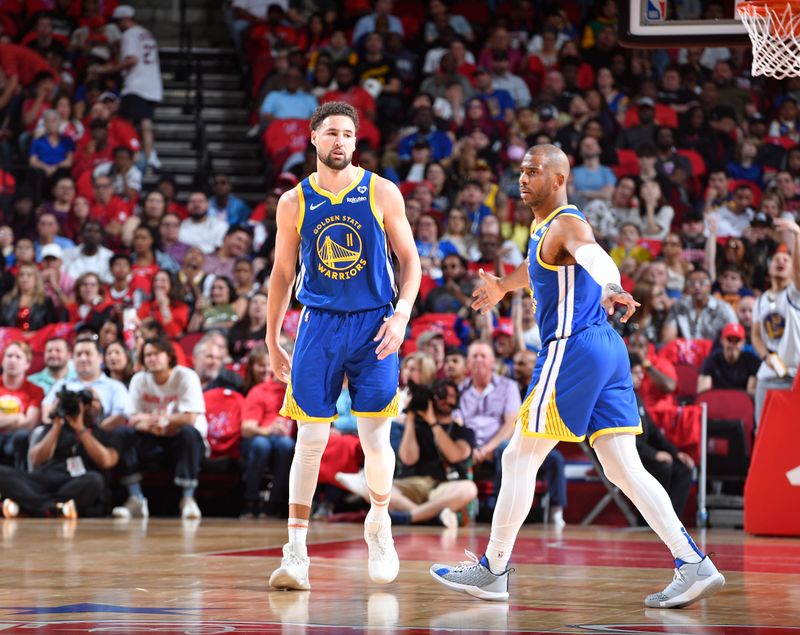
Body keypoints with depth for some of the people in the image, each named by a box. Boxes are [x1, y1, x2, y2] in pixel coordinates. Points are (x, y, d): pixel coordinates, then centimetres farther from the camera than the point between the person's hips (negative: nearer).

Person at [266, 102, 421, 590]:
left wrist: (402, 315, -10)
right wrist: (272, 342, 11)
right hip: (319, 325, 1)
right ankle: (296, 551, -2)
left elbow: (410, 258, 4)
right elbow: (283, 274, 11)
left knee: (376, 439, -1)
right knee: (310, 440, -4)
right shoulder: (295, 202, 4)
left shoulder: (382, 193, 1)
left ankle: (379, 523, 26)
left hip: (374, 326, 0)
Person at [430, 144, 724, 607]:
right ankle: (694, 565, -4)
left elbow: (596, 257, -33)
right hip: (606, 349, 9)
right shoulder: (543, 229, 20)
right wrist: (503, 286, 61)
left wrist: (610, 288, -54)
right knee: (625, 469, 4)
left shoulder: (566, 224, -9)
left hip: (574, 350, -9)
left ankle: (493, 571, 7)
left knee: (520, 460, 0)